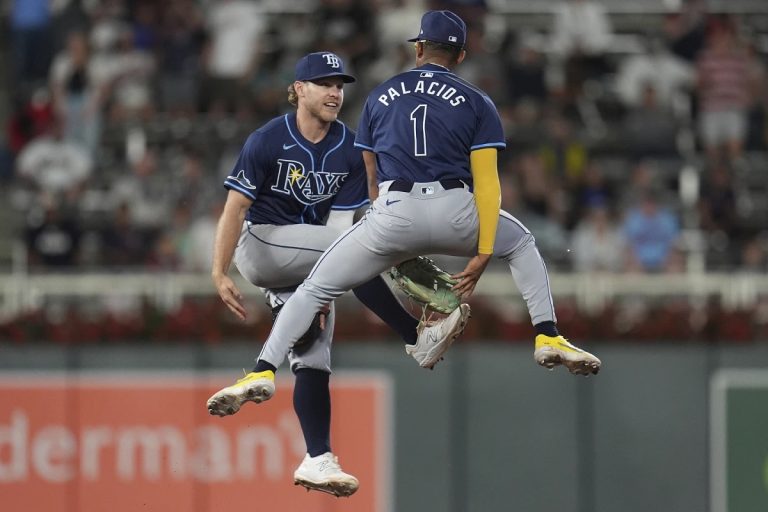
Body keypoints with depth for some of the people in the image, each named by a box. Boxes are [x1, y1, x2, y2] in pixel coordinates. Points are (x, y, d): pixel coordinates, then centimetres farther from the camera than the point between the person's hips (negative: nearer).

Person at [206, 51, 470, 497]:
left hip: (308, 264, 5)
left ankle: (318, 461, -3)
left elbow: (342, 222, -8)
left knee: (314, 356, -3)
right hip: (259, 244, -5)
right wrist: (220, 275, -23)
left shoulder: (350, 150, -3)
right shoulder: (267, 142, -13)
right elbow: (235, 208, -15)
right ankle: (419, 337, -27)